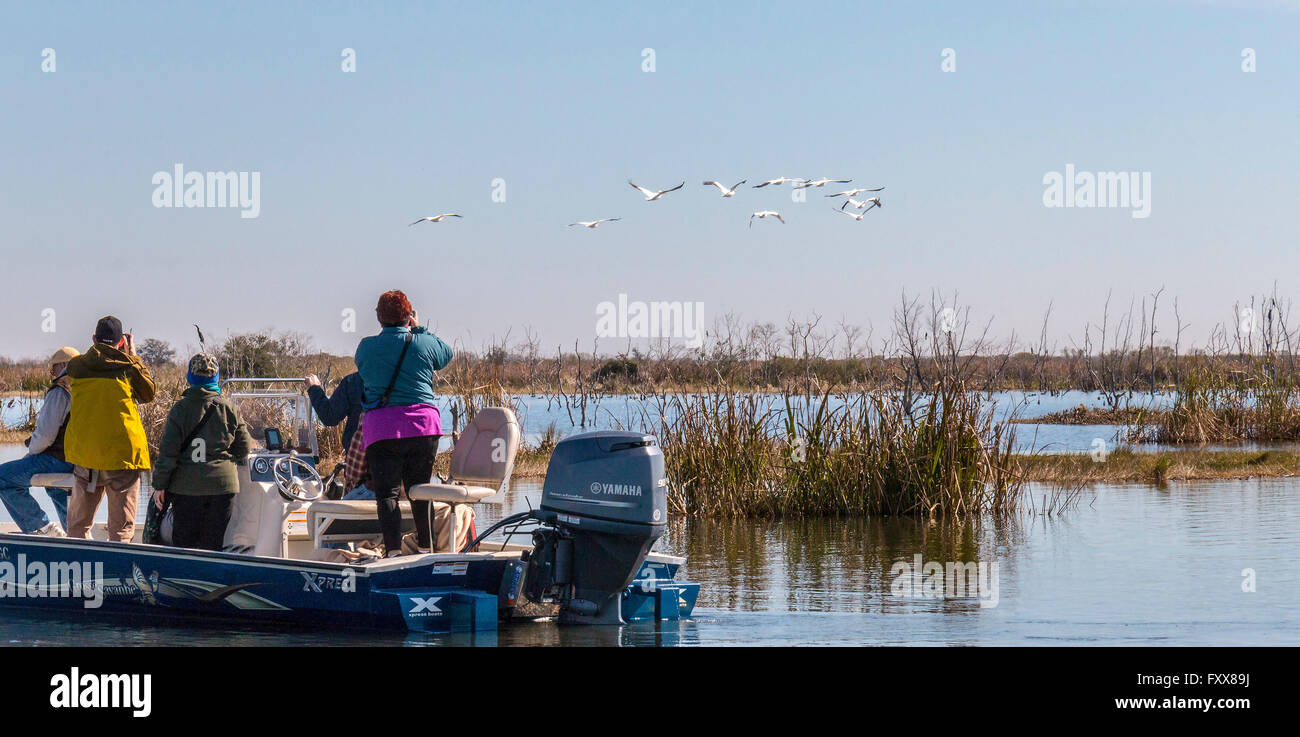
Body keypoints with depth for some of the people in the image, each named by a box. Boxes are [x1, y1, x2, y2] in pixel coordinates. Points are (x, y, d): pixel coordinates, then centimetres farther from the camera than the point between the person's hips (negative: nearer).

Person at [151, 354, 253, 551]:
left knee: (184, 542, 7)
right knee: (213, 542, 5)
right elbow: (244, 448, 7)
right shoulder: (229, 409, 0)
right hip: (222, 483, 1)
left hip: (186, 485, -1)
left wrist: (159, 484, 2)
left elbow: (167, 451, -5)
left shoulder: (179, 409, -4)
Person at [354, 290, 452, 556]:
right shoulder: (425, 343, 4)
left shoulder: (366, 346, 4)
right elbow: (447, 355, 25)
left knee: (387, 493, -2)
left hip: (382, 428, -1)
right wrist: (419, 329, 30)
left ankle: (394, 549, -16)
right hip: (423, 424, 1)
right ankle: (425, 547, 15)